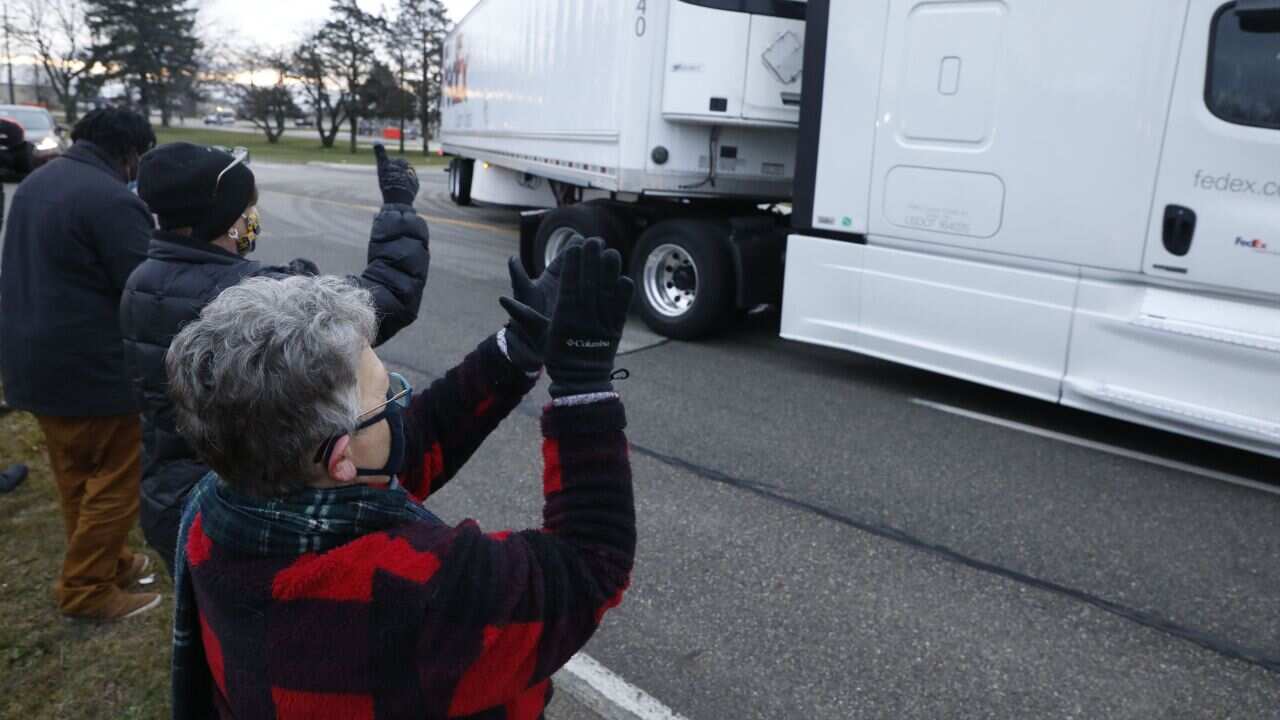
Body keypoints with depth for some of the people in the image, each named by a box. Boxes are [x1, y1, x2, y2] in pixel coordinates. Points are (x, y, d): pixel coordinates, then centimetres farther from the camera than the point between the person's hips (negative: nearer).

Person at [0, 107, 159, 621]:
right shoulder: (113, 200, -21)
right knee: (117, 479, 5)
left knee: (77, 475, 21)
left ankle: (106, 562, 36)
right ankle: (86, 589, 14)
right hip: (92, 366, -10)